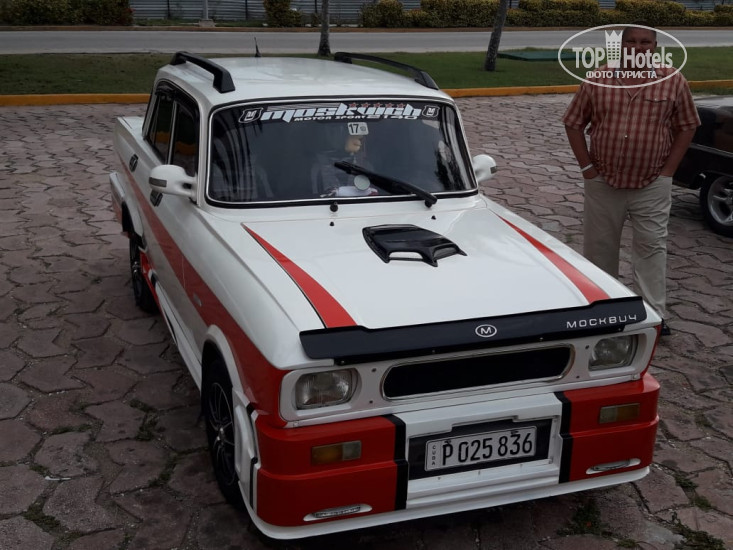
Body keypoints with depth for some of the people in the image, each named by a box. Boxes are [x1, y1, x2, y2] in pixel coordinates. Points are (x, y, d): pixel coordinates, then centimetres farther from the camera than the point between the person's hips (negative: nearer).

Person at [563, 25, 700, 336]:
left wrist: (668, 170, -4)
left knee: (651, 247, 2)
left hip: (652, 186, -1)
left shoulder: (673, 81, -4)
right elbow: (573, 123, 4)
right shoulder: (597, 81, -3)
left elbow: (686, 126, 3)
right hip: (602, 183, 1)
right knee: (599, 246, 12)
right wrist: (586, 166, -3)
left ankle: (655, 315, 9)